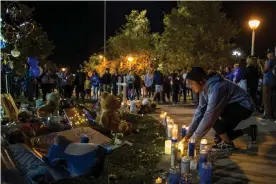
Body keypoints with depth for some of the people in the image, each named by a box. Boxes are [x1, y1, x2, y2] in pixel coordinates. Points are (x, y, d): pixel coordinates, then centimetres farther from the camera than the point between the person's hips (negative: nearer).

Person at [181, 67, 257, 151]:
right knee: (219, 138, 7)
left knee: (213, 115, -28)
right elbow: (200, 111, -4)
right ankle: (249, 130, 22)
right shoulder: (204, 88, -5)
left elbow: (209, 117, -35)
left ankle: (227, 143, -7)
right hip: (233, 108, 9)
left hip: (244, 107, -9)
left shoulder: (215, 88, -34)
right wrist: (188, 134, -9)